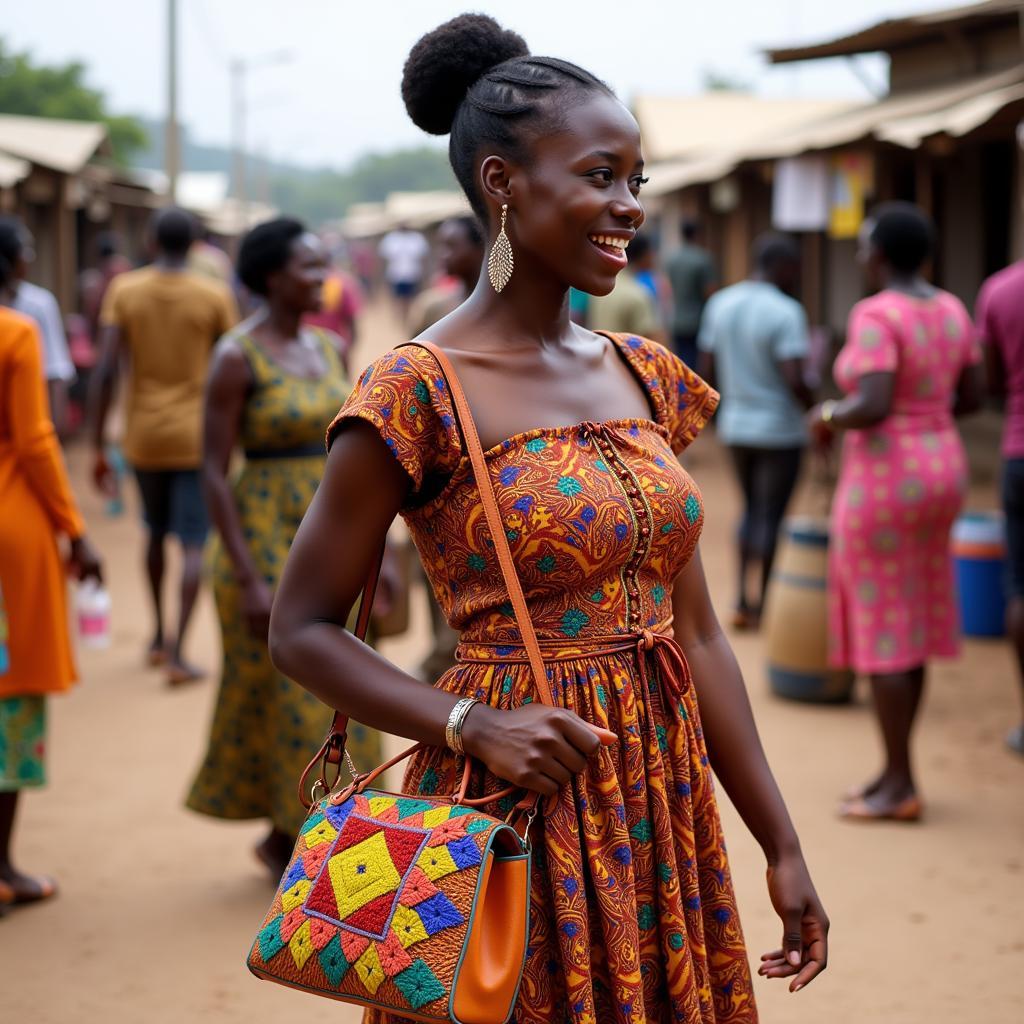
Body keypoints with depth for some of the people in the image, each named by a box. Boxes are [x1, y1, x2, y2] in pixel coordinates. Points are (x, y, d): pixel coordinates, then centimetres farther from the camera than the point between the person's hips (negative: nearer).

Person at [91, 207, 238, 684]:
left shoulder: (123, 290, -3)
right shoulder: (215, 296, -6)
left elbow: (105, 371, -9)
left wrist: (99, 448, -4)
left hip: (143, 439, 3)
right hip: (197, 438, -3)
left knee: (156, 531, 22)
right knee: (193, 543, 0)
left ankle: (157, 635, 32)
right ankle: (177, 650, -11)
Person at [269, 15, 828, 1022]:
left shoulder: (646, 376, 6)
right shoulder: (418, 392, -12)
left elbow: (695, 633, 9)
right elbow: (301, 631, -7)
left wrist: (781, 846, 9)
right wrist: (474, 725, -21)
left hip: (664, 805, 6)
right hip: (518, 809, -6)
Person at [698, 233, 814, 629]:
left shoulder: (720, 304, 2)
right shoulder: (786, 312, -18)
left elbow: (706, 370, 6)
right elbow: (794, 380, -24)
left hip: (735, 426, 6)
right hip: (779, 431, -6)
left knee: (752, 510, 20)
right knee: (772, 518, 6)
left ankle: (742, 596, 14)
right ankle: (763, 606, 13)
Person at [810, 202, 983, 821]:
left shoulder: (875, 315, -18)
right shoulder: (950, 309, 7)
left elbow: (872, 406, -26)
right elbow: (973, 397, 12)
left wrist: (830, 417, -6)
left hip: (884, 484, -9)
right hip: (937, 472, 9)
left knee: (881, 633, -1)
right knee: (909, 625, 15)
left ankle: (900, 787, 5)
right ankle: (896, 776, 22)